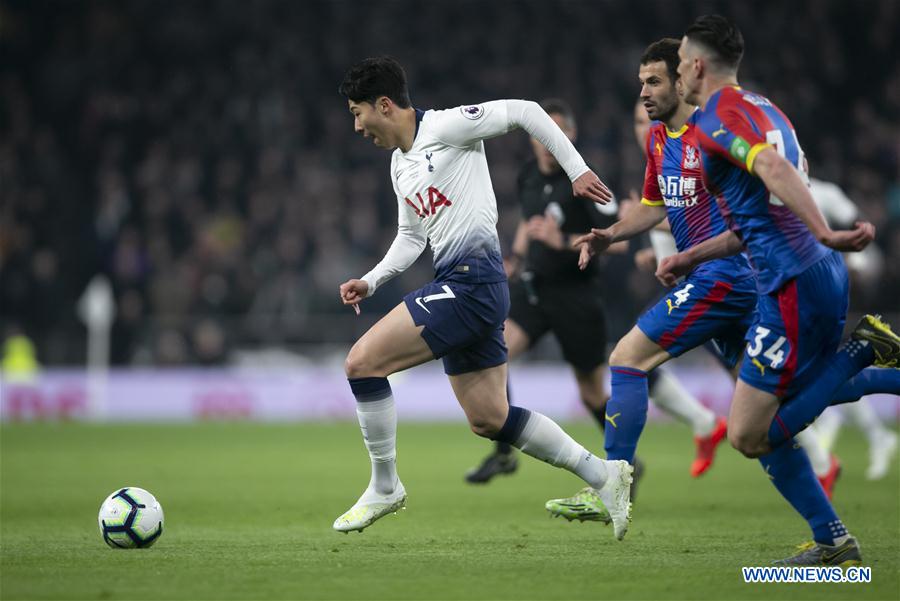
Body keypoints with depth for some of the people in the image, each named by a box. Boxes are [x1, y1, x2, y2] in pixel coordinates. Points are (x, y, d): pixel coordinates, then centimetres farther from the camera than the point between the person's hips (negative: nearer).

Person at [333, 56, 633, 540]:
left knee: (362, 361, -12)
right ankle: (603, 475, 16)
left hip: (471, 280, -10)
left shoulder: (444, 127, -8)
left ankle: (384, 486, -1)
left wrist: (576, 170, -11)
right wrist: (370, 281, 15)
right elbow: (411, 237, 29)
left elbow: (525, 112, -9)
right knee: (489, 420, 10)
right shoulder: (400, 164, 20)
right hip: (458, 285, 10)